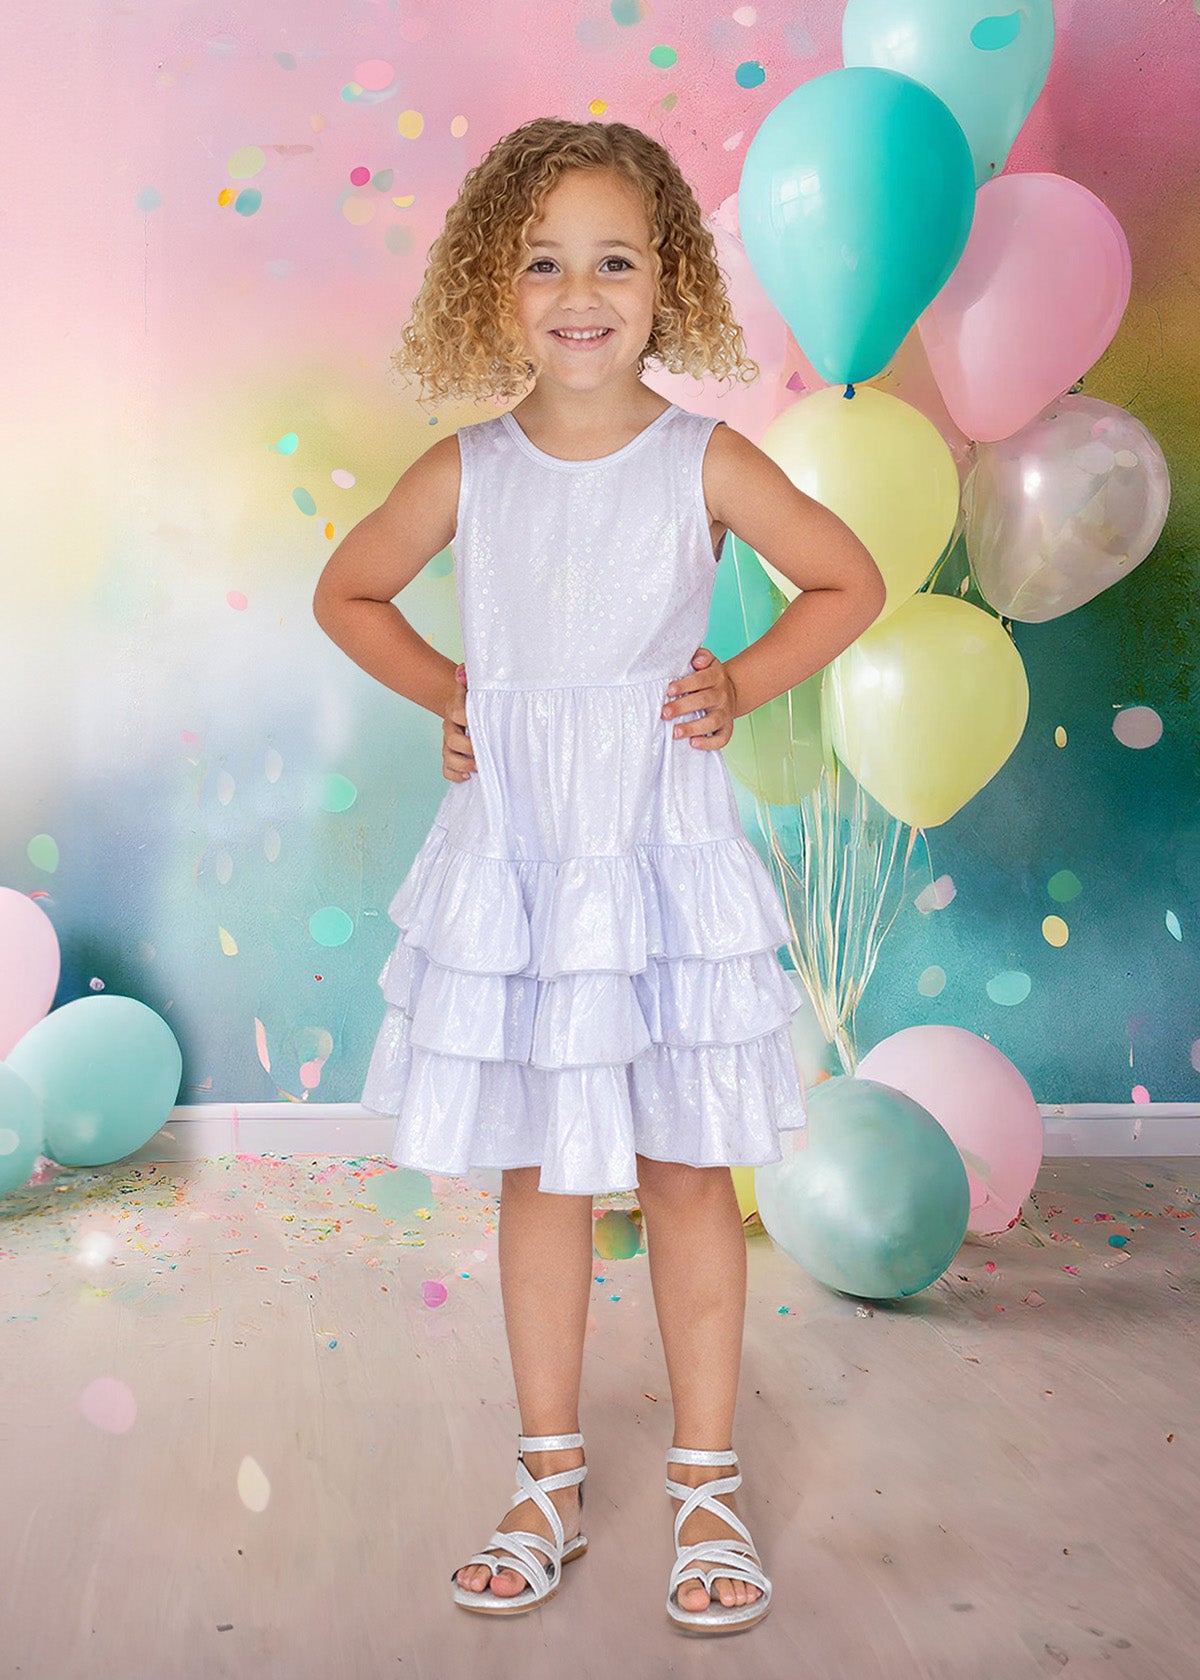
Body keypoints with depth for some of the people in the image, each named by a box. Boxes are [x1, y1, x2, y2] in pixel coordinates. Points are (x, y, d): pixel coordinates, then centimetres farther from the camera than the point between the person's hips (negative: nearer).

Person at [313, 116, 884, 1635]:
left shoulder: (705, 463, -5)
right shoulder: (465, 473, -1)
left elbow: (850, 581, 7)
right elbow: (347, 594, 15)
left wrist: (742, 684, -3)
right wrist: (440, 693, 2)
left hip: (662, 853, -1)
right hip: (510, 859, 2)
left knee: (686, 1167, 6)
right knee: (537, 1171, 11)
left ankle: (706, 1490, 22)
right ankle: (549, 1487, 26)